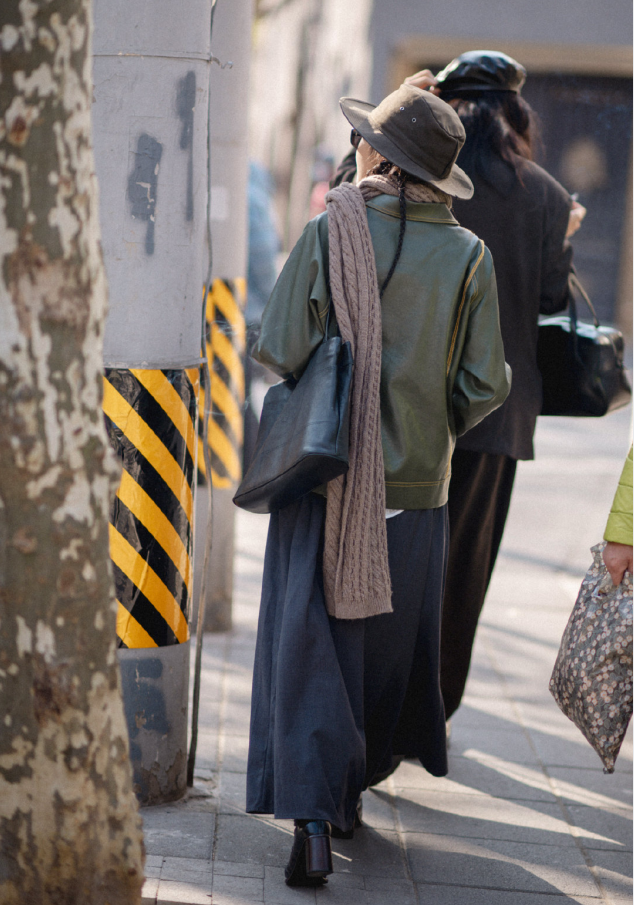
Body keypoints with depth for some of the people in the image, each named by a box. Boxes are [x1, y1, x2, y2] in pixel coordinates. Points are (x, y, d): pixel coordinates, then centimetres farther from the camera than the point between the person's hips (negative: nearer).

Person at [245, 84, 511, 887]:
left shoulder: (330, 234, -9)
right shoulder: (468, 255, -4)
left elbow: (278, 350, -12)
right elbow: (484, 384, -5)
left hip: (325, 477, -2)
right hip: (417, 483, 2)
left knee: (312, 645, 3)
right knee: (388, 643, 18)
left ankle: (311, 820, -7)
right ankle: (350, 790, 30)